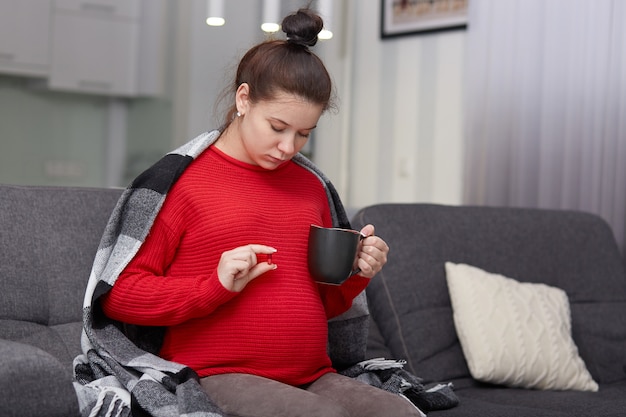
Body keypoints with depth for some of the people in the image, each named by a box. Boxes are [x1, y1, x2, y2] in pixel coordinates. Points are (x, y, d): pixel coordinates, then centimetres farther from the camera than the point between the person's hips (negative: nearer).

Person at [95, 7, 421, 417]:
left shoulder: (312, 188, 16)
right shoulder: (181, 180, -1)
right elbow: (118, 294, -2)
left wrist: (356, 274, 4)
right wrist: (216, 286, -14)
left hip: (313, 378, 6)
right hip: (217, 378, -5)